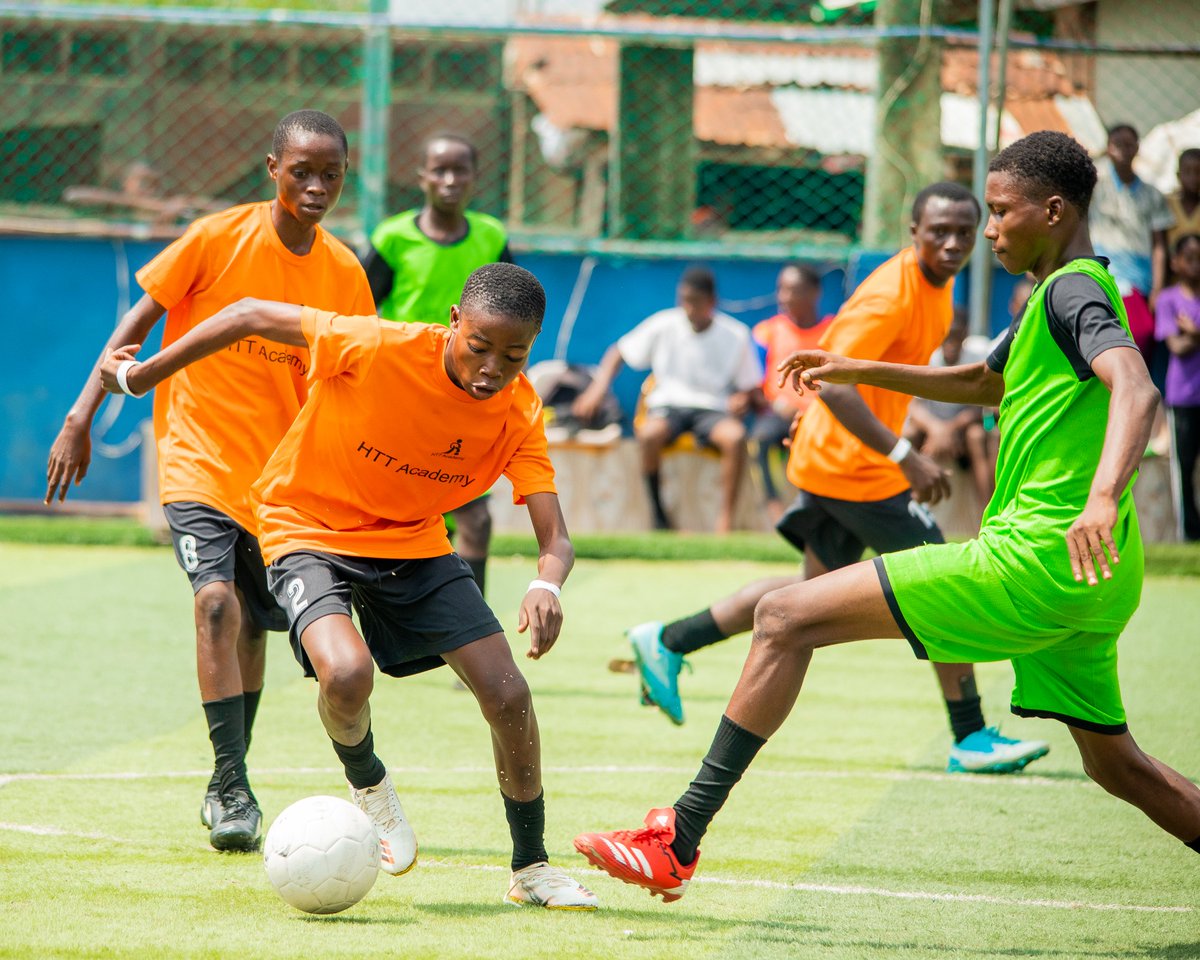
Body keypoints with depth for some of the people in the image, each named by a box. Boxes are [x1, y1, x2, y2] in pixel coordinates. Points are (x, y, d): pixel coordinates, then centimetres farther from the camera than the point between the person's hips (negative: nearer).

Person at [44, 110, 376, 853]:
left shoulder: (343, 274, -1)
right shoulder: (218, 239, -11)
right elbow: (139, 322, -3)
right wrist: (81, 417, -8)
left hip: (280, 474, 4)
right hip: (199, 456, -4)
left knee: (252, 625, 12)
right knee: (217, 600, -22)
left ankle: (228, 787, 30)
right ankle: (234, 790, -20)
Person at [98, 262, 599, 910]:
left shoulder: (519, 414, -17)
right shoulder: (376, 349, -30)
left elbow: (554, 537, -21)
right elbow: (252, 316, -18)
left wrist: (546, 585, -46)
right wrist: (142, 376, -10)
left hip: (414, 542, 4)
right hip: (311, 529, -4)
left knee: (508, 694, -6)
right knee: (347, 674, -31)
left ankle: (531, 867, 17)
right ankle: (366, 782, 5)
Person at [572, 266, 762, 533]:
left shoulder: (736, 335, 2)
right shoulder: (664, 325, 2)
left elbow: (750, 385, 11)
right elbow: (619, 353, 10)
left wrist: (743, 399, -13)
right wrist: (598, 388, -6)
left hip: (713, 410, 0)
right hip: (668, 406, 0)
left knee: (735, 436, -36)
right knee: (649, 433, -37)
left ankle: (725, 520, -29)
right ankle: (658, 516, -21)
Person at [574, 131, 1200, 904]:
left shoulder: (1074, 290, -10)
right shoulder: (1061, 296, 20)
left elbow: (1137, 389, -30)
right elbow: (981, 383, 39)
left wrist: (1102, 496, -47)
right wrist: (859, 371, 34)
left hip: (1031, 559, -10)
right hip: (1089, 582, 10)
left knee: (786, 618, -8)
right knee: (1115, 763, 19)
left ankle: (679, 840, -11)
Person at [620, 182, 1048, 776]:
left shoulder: (936, 286, 7)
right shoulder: (892, 296, -24)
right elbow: (831, 381, -31)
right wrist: (904, 456, -34)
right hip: (857, 471, -10)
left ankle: (666, 642, 21)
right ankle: (972, 739, 3)